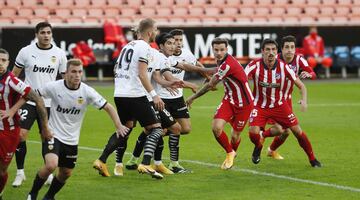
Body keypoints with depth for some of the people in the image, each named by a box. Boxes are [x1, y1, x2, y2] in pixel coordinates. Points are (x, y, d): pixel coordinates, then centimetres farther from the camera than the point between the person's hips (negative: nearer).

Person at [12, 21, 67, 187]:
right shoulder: (26, 52, -2)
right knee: (20, 135, -11)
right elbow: (14, 75, 6)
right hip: (28, 101, -1)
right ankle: (20, 172, 3)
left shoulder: (59, 54, 1)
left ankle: (49, 173, 21)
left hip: (49, 103, 1)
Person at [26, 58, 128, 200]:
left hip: (71, 140, 4)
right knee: (51, 165, -25)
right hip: (53, 134, -4)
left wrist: (119, 126, -18)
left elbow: (108, 107, -5)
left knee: (66, 173, 10)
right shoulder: (54, 87, -15)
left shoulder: (87, 92, -11)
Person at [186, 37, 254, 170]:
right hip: (229, 99, 7)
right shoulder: (222, 61, -2)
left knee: (235, 136, 3)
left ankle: (232, 152, 39)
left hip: (244, 103, -7)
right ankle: (230, 153, 12)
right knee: (216, 127, -13)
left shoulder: (228, 65, -29)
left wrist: (193, 98, -10)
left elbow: (210, 85, -21)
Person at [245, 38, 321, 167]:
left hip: (279, 105, 1)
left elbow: (301, 85, -6)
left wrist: (304, 101, -25)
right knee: (253, 132, -22)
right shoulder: (255, 65, -19)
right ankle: (258, 147, 16)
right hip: (259, 106, -1)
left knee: (297, 130, -3)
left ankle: (312, 159, 16)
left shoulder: (284, 67, -14)